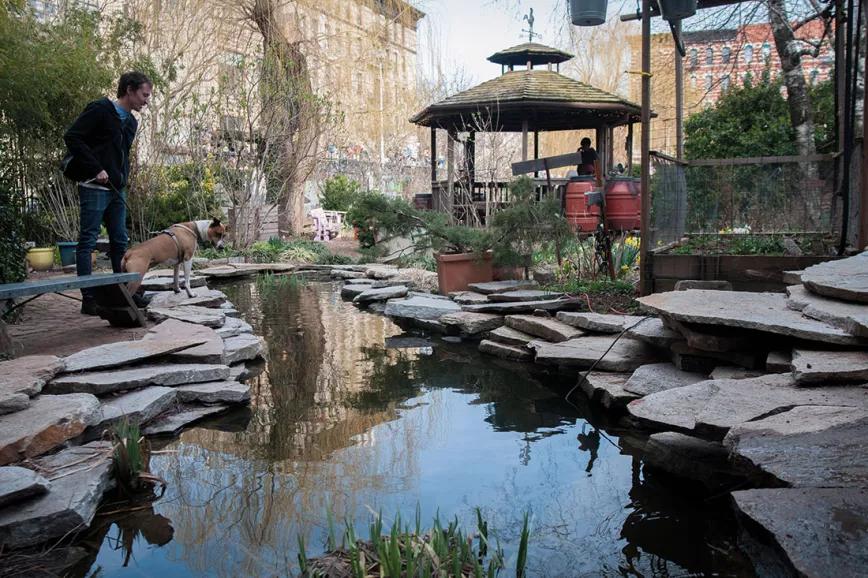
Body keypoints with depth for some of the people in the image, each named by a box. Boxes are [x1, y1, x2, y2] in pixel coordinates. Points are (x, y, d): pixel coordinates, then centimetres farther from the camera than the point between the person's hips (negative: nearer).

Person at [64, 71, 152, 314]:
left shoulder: (131, 122, 17)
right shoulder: (100, 110, -9)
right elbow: (72, 137, -15)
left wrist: (123, 178, 10)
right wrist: (96, 169, -18)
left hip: (117, 190, 9)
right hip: (94, 188, -9)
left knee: (120, 242, 11)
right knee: (88, 241, -4)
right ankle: (88, 299, -3)